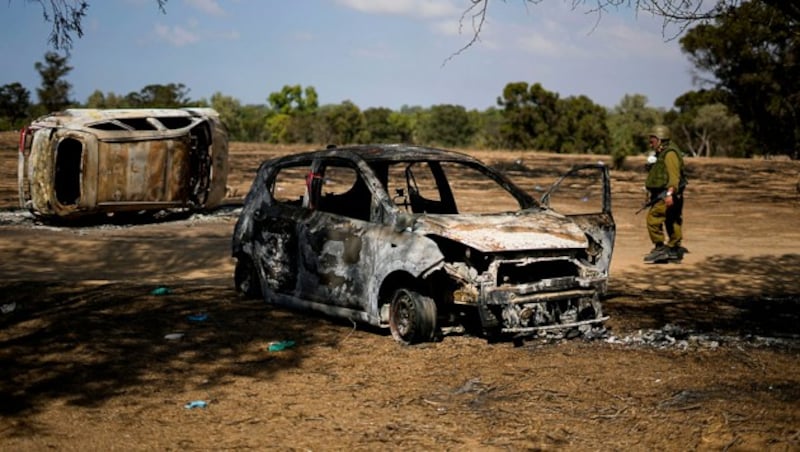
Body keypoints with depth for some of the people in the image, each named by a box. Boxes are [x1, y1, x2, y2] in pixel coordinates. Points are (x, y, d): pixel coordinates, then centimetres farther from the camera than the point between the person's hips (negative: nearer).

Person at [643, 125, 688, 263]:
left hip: (667, 195, -11)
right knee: (672, 222, 11)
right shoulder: (662, 154, 19)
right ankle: (674, 252, 14)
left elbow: (674, 175, -24)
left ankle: (660, 248, -11)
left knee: (653, 218, -14)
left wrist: (670, 193, -34)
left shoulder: (670, 153, -13)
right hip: (664, 194, 11)